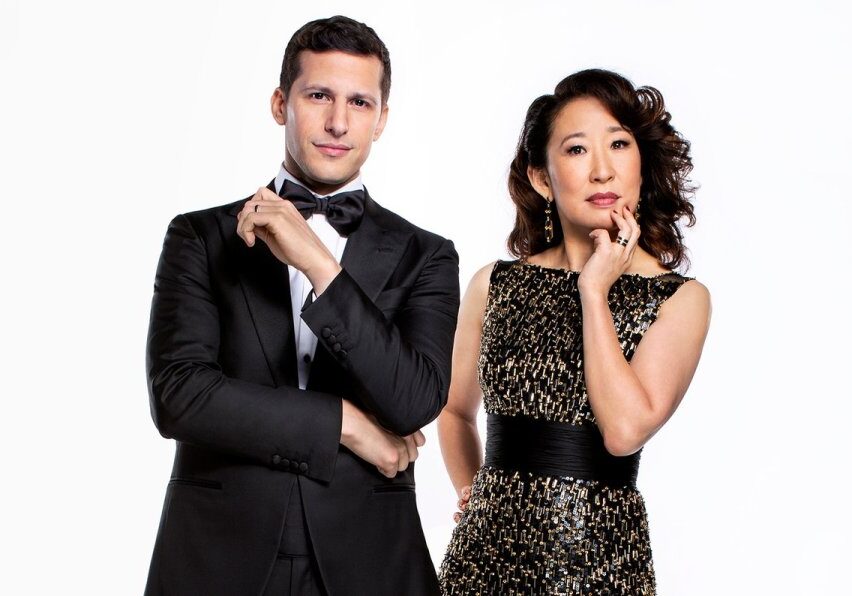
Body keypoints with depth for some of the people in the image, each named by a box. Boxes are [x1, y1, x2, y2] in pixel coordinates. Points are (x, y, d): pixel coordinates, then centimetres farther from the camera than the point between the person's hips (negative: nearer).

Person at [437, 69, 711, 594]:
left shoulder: (680, 299, -4)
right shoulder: (495, 285, 2)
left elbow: (625, 429, -18)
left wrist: (595, 290, -13)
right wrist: (474, 491, 4)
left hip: (603, 551, -2)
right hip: (491, 542, 2)